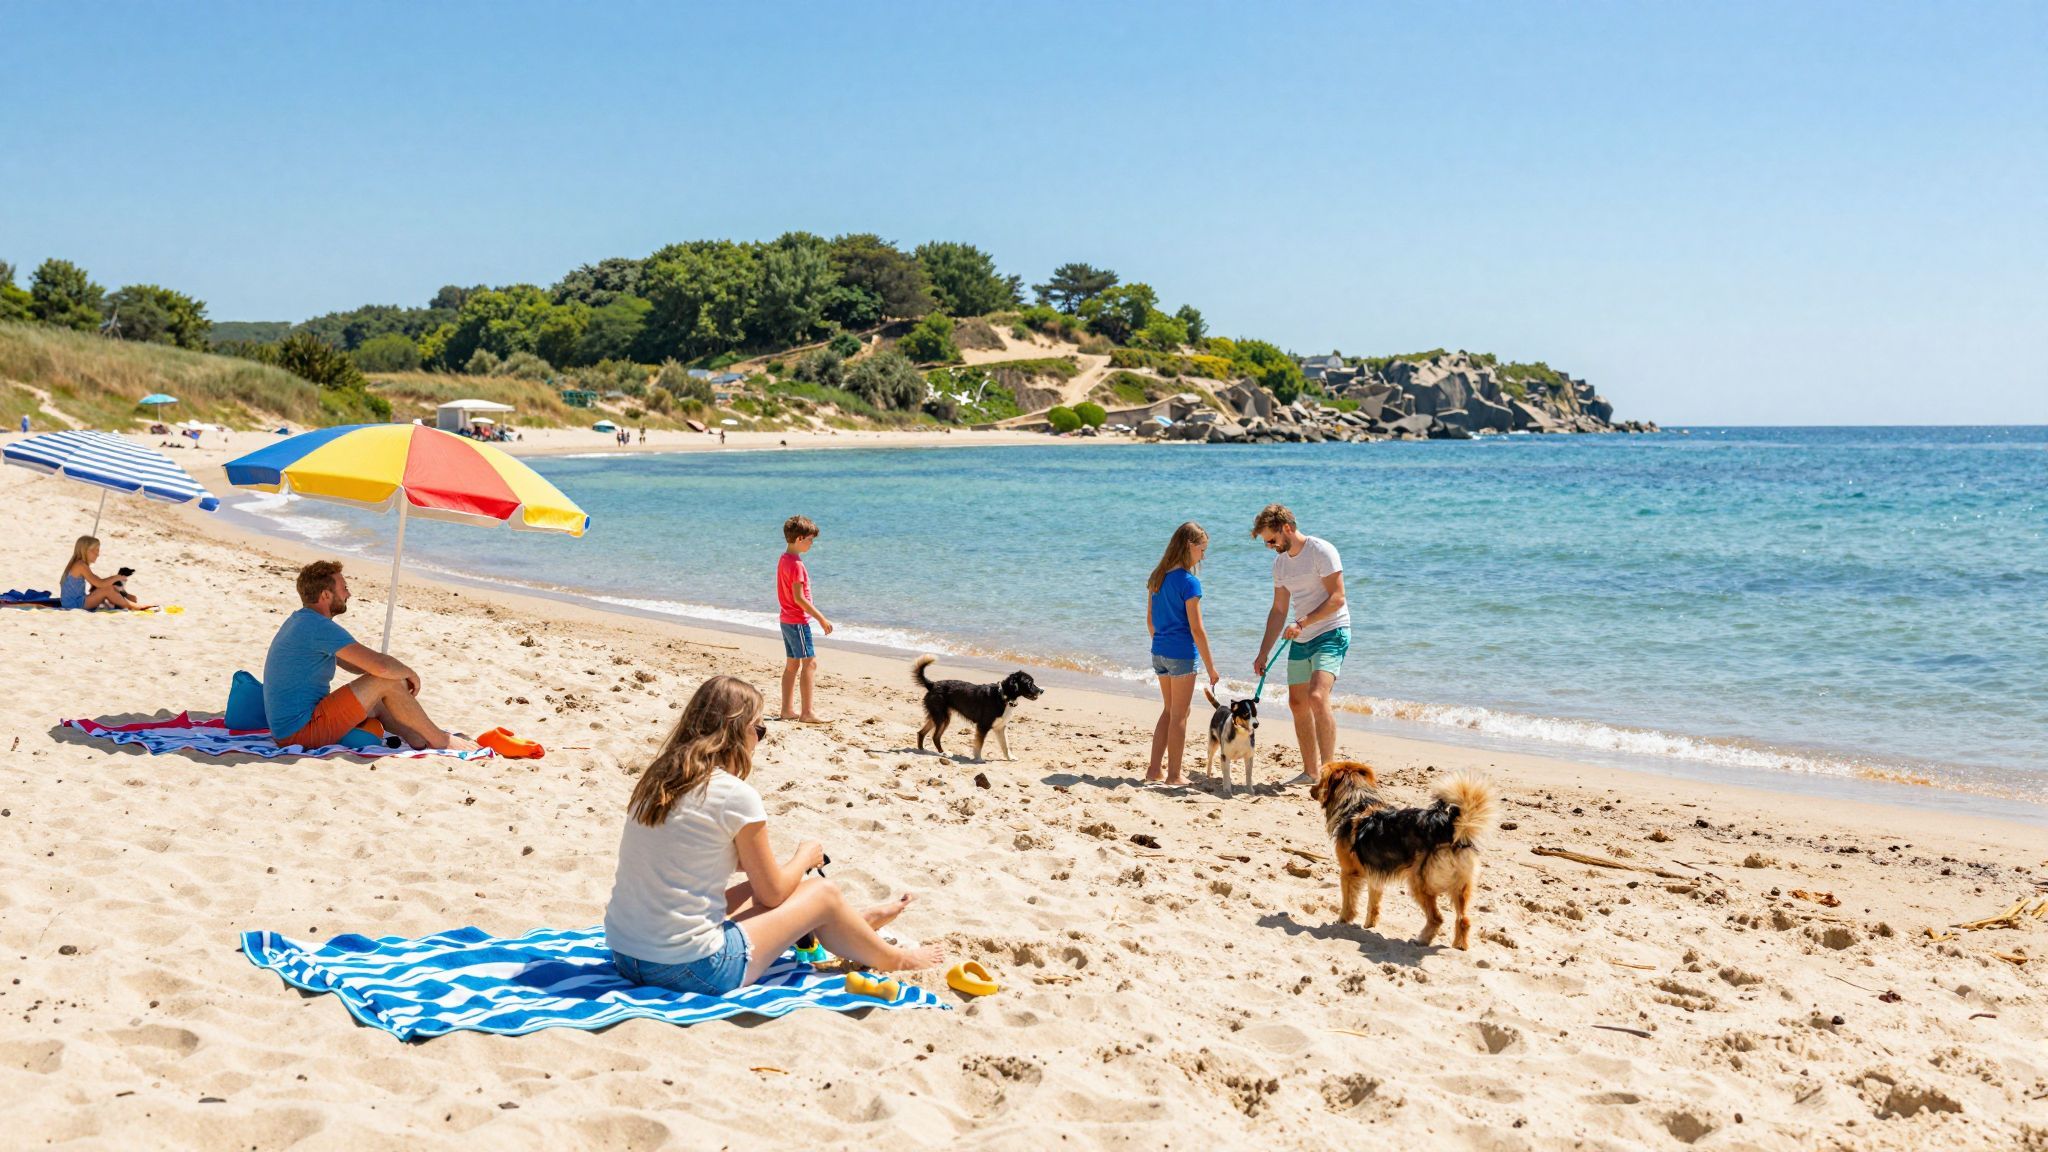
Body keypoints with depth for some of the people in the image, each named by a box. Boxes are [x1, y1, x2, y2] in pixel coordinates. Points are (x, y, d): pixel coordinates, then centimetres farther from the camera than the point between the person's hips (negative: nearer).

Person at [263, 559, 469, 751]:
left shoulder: (300, 620, 15)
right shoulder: (320, 627, -19)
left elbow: (358, 664, 23)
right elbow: (380, 665, -26)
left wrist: (401, 673, 9)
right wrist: (409, 673, -4)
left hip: (287, 729, 11)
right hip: (301, 731, -11)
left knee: (377, 703, 23)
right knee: (387, 682, -13)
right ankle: (439, 740, 1)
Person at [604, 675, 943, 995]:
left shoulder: (657, 778, 5)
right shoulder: (737, 795, -16)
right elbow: (772, 894, -3)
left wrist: (788, 864, 23)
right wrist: (805, 857, 16)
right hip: (688, 969, -7)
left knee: (765, 881, 26)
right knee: (823, 892, 11)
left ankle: (858, 921, 49)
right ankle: (893, 960, 35)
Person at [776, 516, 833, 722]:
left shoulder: (784, 559, 11)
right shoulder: (795, 564, -19)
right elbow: (799, 598, -22)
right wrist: (822, 618, -18)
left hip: (787, 620, 10)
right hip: (798, 621, -10)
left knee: (792, 664, 13)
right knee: (810, 662, -8)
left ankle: (786, 710, 16)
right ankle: (807, 713, -10)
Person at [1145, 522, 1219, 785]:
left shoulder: (1156, 577, 7)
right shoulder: (1189, 582, -15)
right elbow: (1196, 629, -15)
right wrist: (1211, 666, -9)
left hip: (1159, 652, 7)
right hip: (1182, 654, -7)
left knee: (1169, 710, 18)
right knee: (1179, 715, 4)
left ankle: (1153, 769, 18)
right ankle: (1174, 775, 11)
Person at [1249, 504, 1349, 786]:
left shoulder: (1321, 551, -14)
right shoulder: (1280, 561, 11)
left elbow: (1337, 598, -19)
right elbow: (1279, 610, 16)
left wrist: (1302, 623, -26)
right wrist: (1263, 654, 13)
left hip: (1331, 634, -8)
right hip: (1301, 639, 8)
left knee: (1317, 697, -24)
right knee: (1297, 704, 10)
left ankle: (1329, 768, -17)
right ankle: (1310, 771, 21)